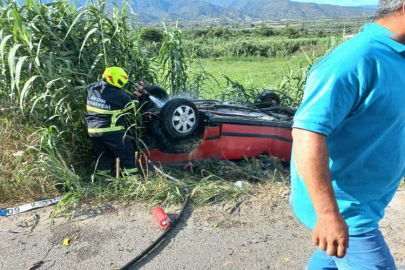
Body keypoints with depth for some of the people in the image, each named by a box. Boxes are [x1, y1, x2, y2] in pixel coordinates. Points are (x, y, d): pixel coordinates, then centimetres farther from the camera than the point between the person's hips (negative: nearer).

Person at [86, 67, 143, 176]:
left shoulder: (93, 89, 3)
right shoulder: (118, 94, -15)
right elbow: (132, 107, -4)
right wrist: (135, 97, 16)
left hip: (93, 130, 6)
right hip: (111, 130, -6)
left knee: (101, 155, 19)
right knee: (127, 153, 5)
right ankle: (132, 175, 7)